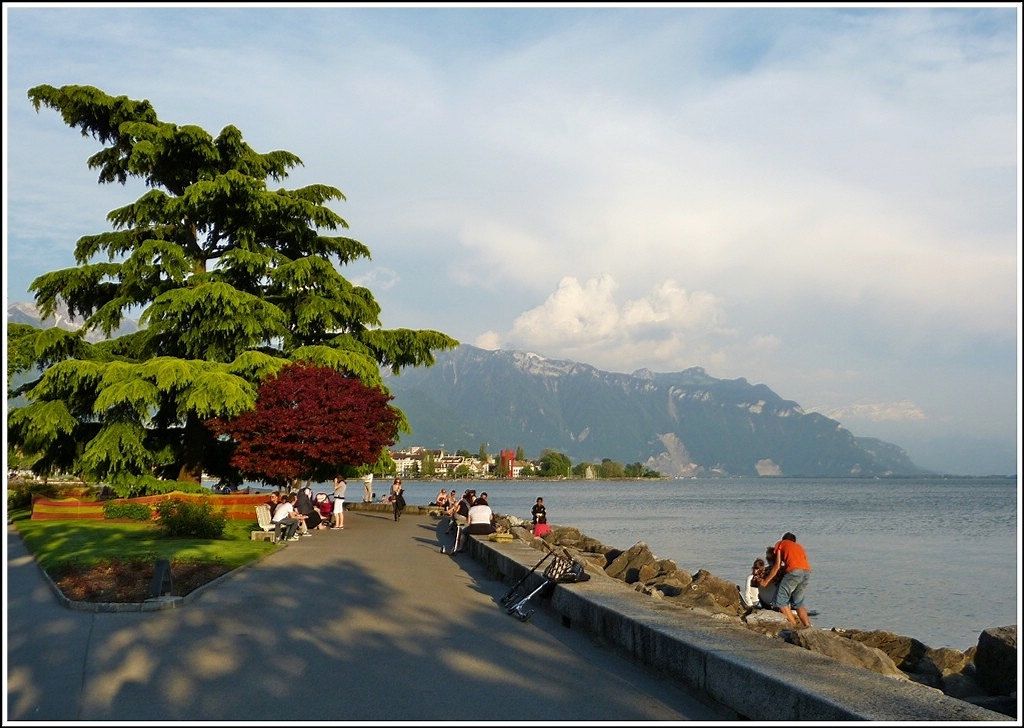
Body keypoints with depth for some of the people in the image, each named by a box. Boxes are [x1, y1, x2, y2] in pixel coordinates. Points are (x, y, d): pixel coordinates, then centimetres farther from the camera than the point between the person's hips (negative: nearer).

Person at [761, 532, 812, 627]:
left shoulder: (781, 544, 22)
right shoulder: (799, 546, 35)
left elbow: (777, 566, 13)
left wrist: (766, 581, 18)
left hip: (794, 571, -6)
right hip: (807, 572, 6)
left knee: (780, 601, 0)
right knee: (798, 602, 19)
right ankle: (807, 626, 10)